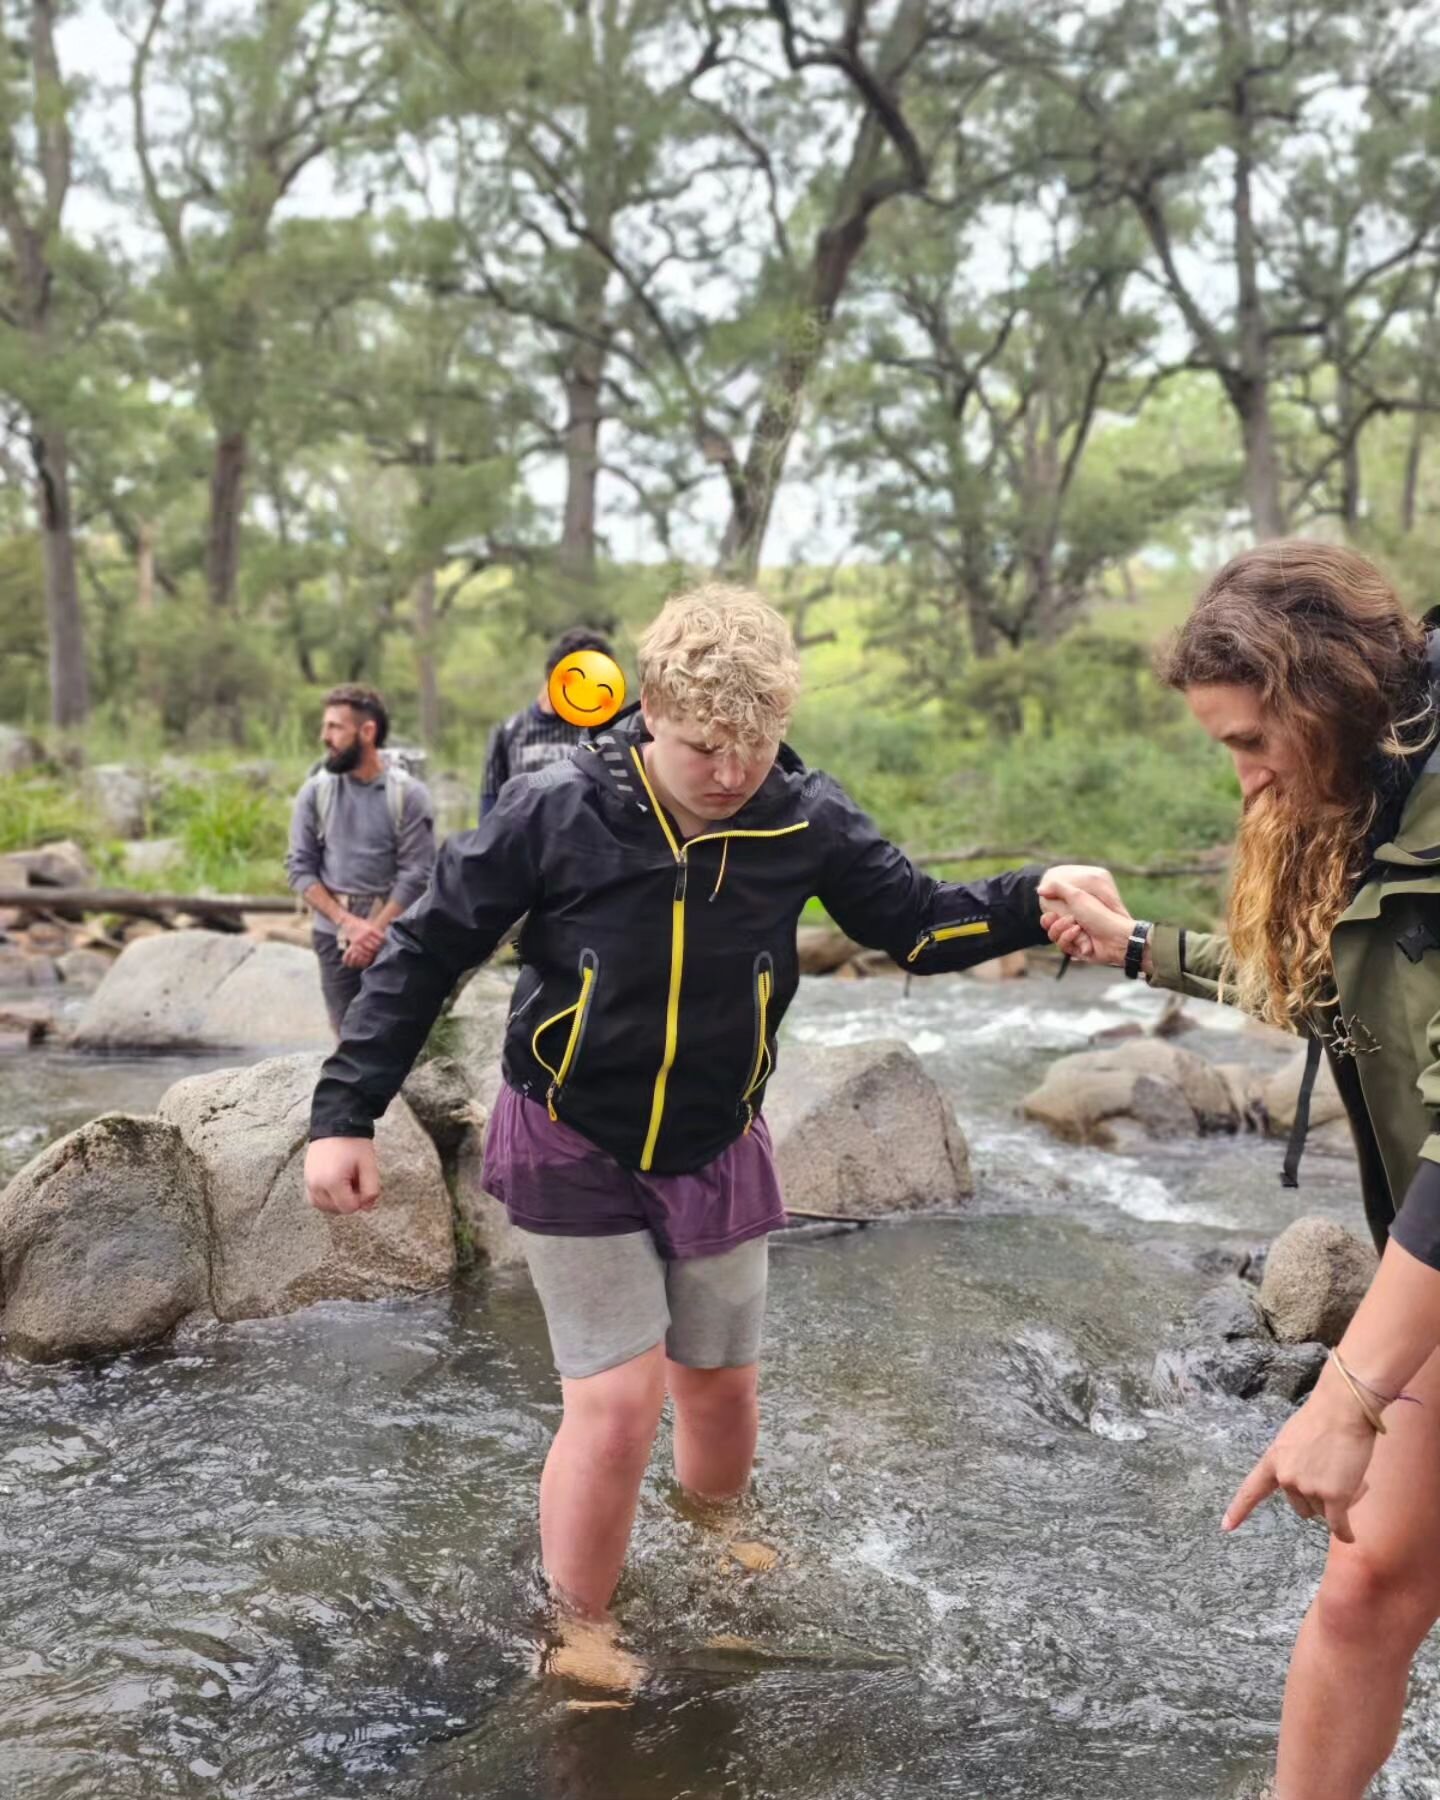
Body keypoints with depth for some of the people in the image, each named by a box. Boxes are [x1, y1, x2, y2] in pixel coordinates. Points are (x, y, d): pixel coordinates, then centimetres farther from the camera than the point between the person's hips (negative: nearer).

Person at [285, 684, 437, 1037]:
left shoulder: (409, 794, -6)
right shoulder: (315, 791, 3)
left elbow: (416, 874, -8)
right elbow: (299, 868, 1)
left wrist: (374, 930, -12)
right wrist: (349, 923, -10)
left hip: (392, 935, -2)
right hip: (333, 933, 2)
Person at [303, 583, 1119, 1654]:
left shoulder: (804, 820, -15)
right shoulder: (558, 812, -22)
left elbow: (920, 923, -4)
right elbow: (427, 952, -12)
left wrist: (1037, 900, -24)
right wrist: (346, 1115, -14)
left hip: (715, 1154, 3)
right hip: (573, 1152, -3)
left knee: (722, 1393, 15)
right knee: (618, 1402, -9)